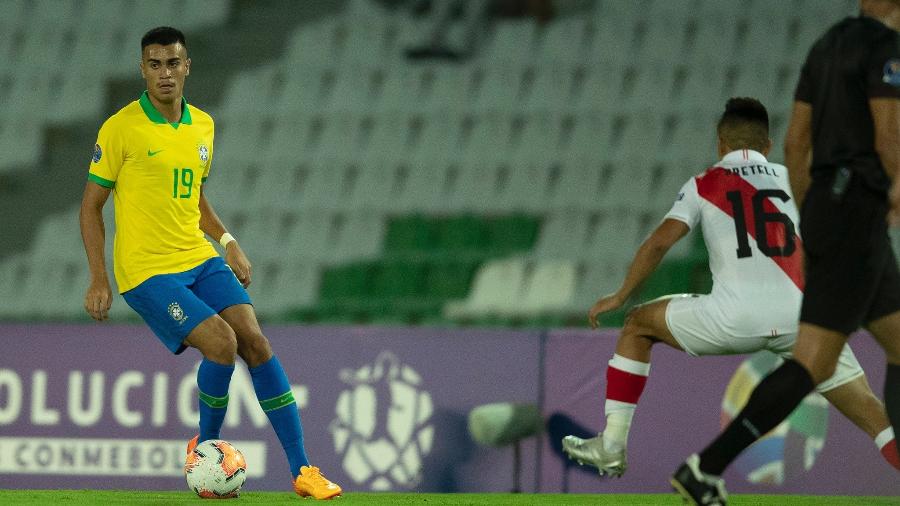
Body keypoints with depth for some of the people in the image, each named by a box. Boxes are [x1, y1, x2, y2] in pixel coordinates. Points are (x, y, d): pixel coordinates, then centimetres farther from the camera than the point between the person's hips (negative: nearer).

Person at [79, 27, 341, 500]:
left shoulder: (202, 126, 9)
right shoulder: (121, 128, -9)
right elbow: (91, 204, -3)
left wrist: (228, 242, 11)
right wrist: (98, 281, -9)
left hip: (200, 261, 6)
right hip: (146, 272, -5)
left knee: (255, 341, -11)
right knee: (221, 342, -23)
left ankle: (302, 470, -9)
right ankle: (206, 449, 3)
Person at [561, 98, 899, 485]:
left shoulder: (703, 186, 15)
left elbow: (659, 242, 5)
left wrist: (620, 297, 16)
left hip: (734, 318, -1)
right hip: (802, 318, 1)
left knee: (638, 325, 23)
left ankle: (612, 445, 21)